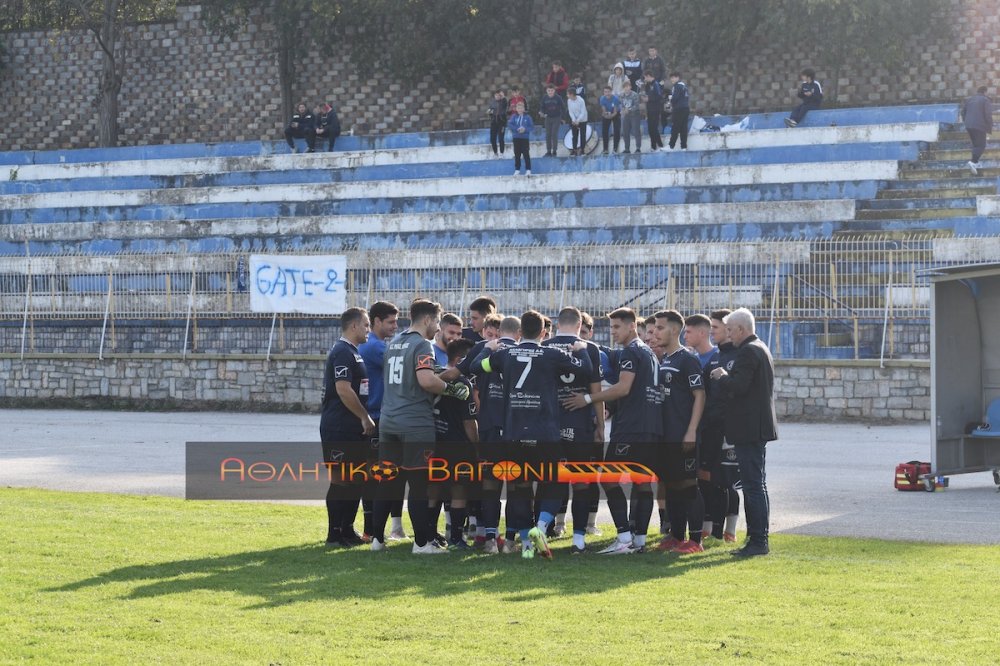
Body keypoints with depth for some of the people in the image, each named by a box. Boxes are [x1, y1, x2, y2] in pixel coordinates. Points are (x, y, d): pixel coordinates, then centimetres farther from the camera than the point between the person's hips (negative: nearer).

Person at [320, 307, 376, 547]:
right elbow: (343, 390, -23)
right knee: (341, 480, -6)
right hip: (340, 430, -10)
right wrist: (365, 418, -17)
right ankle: (334, 534, -2)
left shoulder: (352, 352, 18)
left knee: (356, 479, 12)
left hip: (353, 429, 10)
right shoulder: (343, 353, -14)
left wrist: (365, 418, 18)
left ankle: (347, 530, 19)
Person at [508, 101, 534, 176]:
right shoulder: (514, 117, 3)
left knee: (526, 154, -5)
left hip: (525, 138, -2)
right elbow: (509, 124, -10)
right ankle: (517, 170, 13)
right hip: (516, 138, 2)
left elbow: (532, 127, -2)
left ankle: (528, 169, -2)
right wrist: (517, 129, -20)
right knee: (517, 154, 7)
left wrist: (525, 129, -19)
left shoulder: (527, 117, -2)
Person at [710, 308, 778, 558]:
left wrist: (722, 377, -6)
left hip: (749, 428, -11)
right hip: (759, 427, 11)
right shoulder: (760, 349, 17)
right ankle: (759, 539, 18)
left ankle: (758, 541, -8)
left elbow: (738, 386, -24)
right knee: (757, 484, 14)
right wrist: (727, 377, 16)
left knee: (753, 486, -9)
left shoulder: (747, 352, -15)